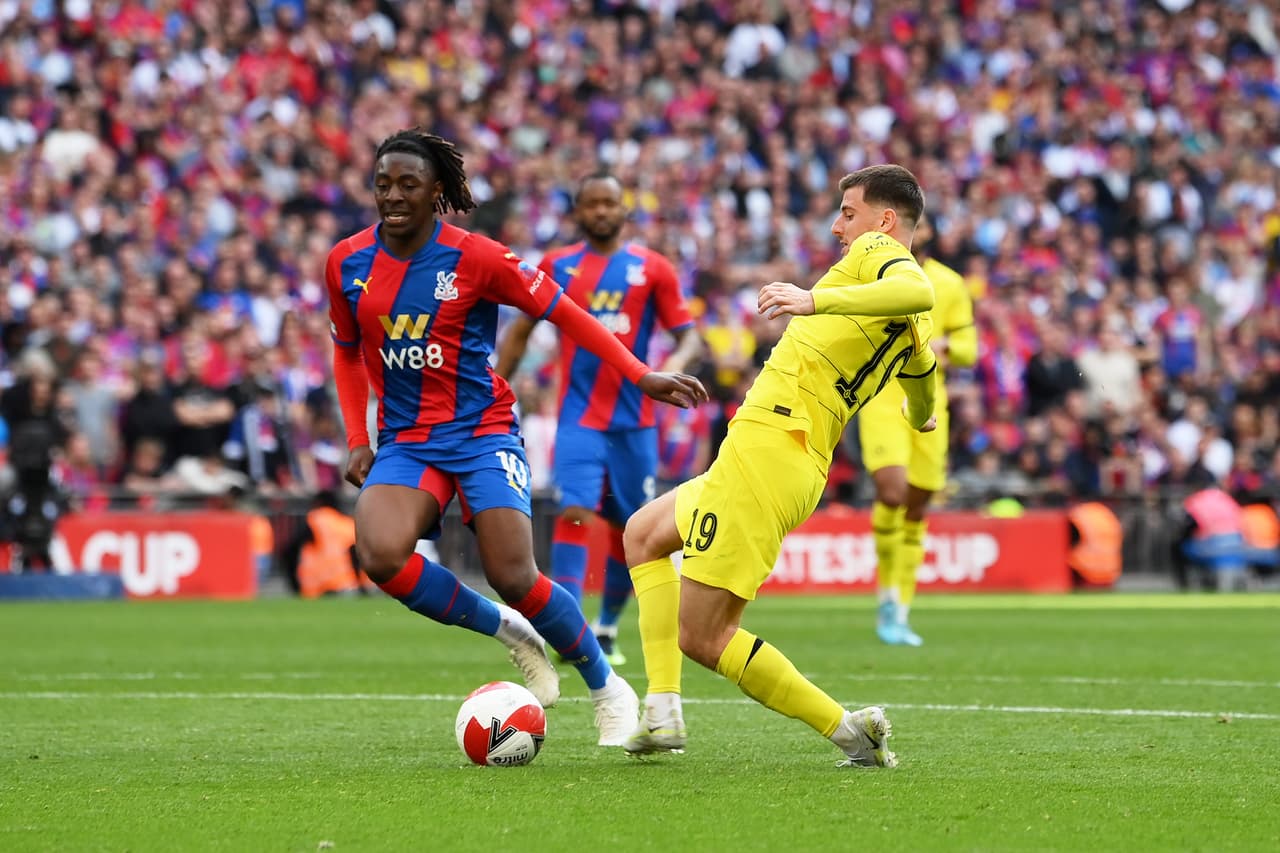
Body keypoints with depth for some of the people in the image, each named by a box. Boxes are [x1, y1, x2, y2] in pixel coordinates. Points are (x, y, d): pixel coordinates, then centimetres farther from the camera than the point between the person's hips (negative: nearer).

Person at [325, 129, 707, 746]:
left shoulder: (473, 258, -10)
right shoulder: (347, 264, 1)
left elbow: (561, 312, -3)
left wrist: (640, 375, -9)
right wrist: (357, 441, 8)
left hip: (481, 431, -3)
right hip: (404, 442, 3)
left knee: (512, 577, -16)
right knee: (380, 556, -26)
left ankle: (607, 688, 11)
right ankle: (505, 629, 0)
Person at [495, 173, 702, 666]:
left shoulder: (652, 269, 4)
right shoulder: (556, 267, 6)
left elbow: (688, 334, 2)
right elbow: (521, 332, 14)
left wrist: (675, 365, -20)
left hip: (634, 418, 1)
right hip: (579, 417, -1)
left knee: (629, 527, 9)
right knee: (575, 511, -19)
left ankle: (606, 629, 27)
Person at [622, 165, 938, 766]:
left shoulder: (876, 250, -5)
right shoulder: (912, 335, 19)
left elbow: (918, 292, -29)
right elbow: (923, 411, 36)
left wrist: (818, 300, -39)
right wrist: (921, 417, 61)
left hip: (769, 443, -10)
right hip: (807, 468, 10)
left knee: (701, 639, -8)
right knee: (644, 532, 29)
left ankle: (848, 729, -5)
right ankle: (663, 711, 15)